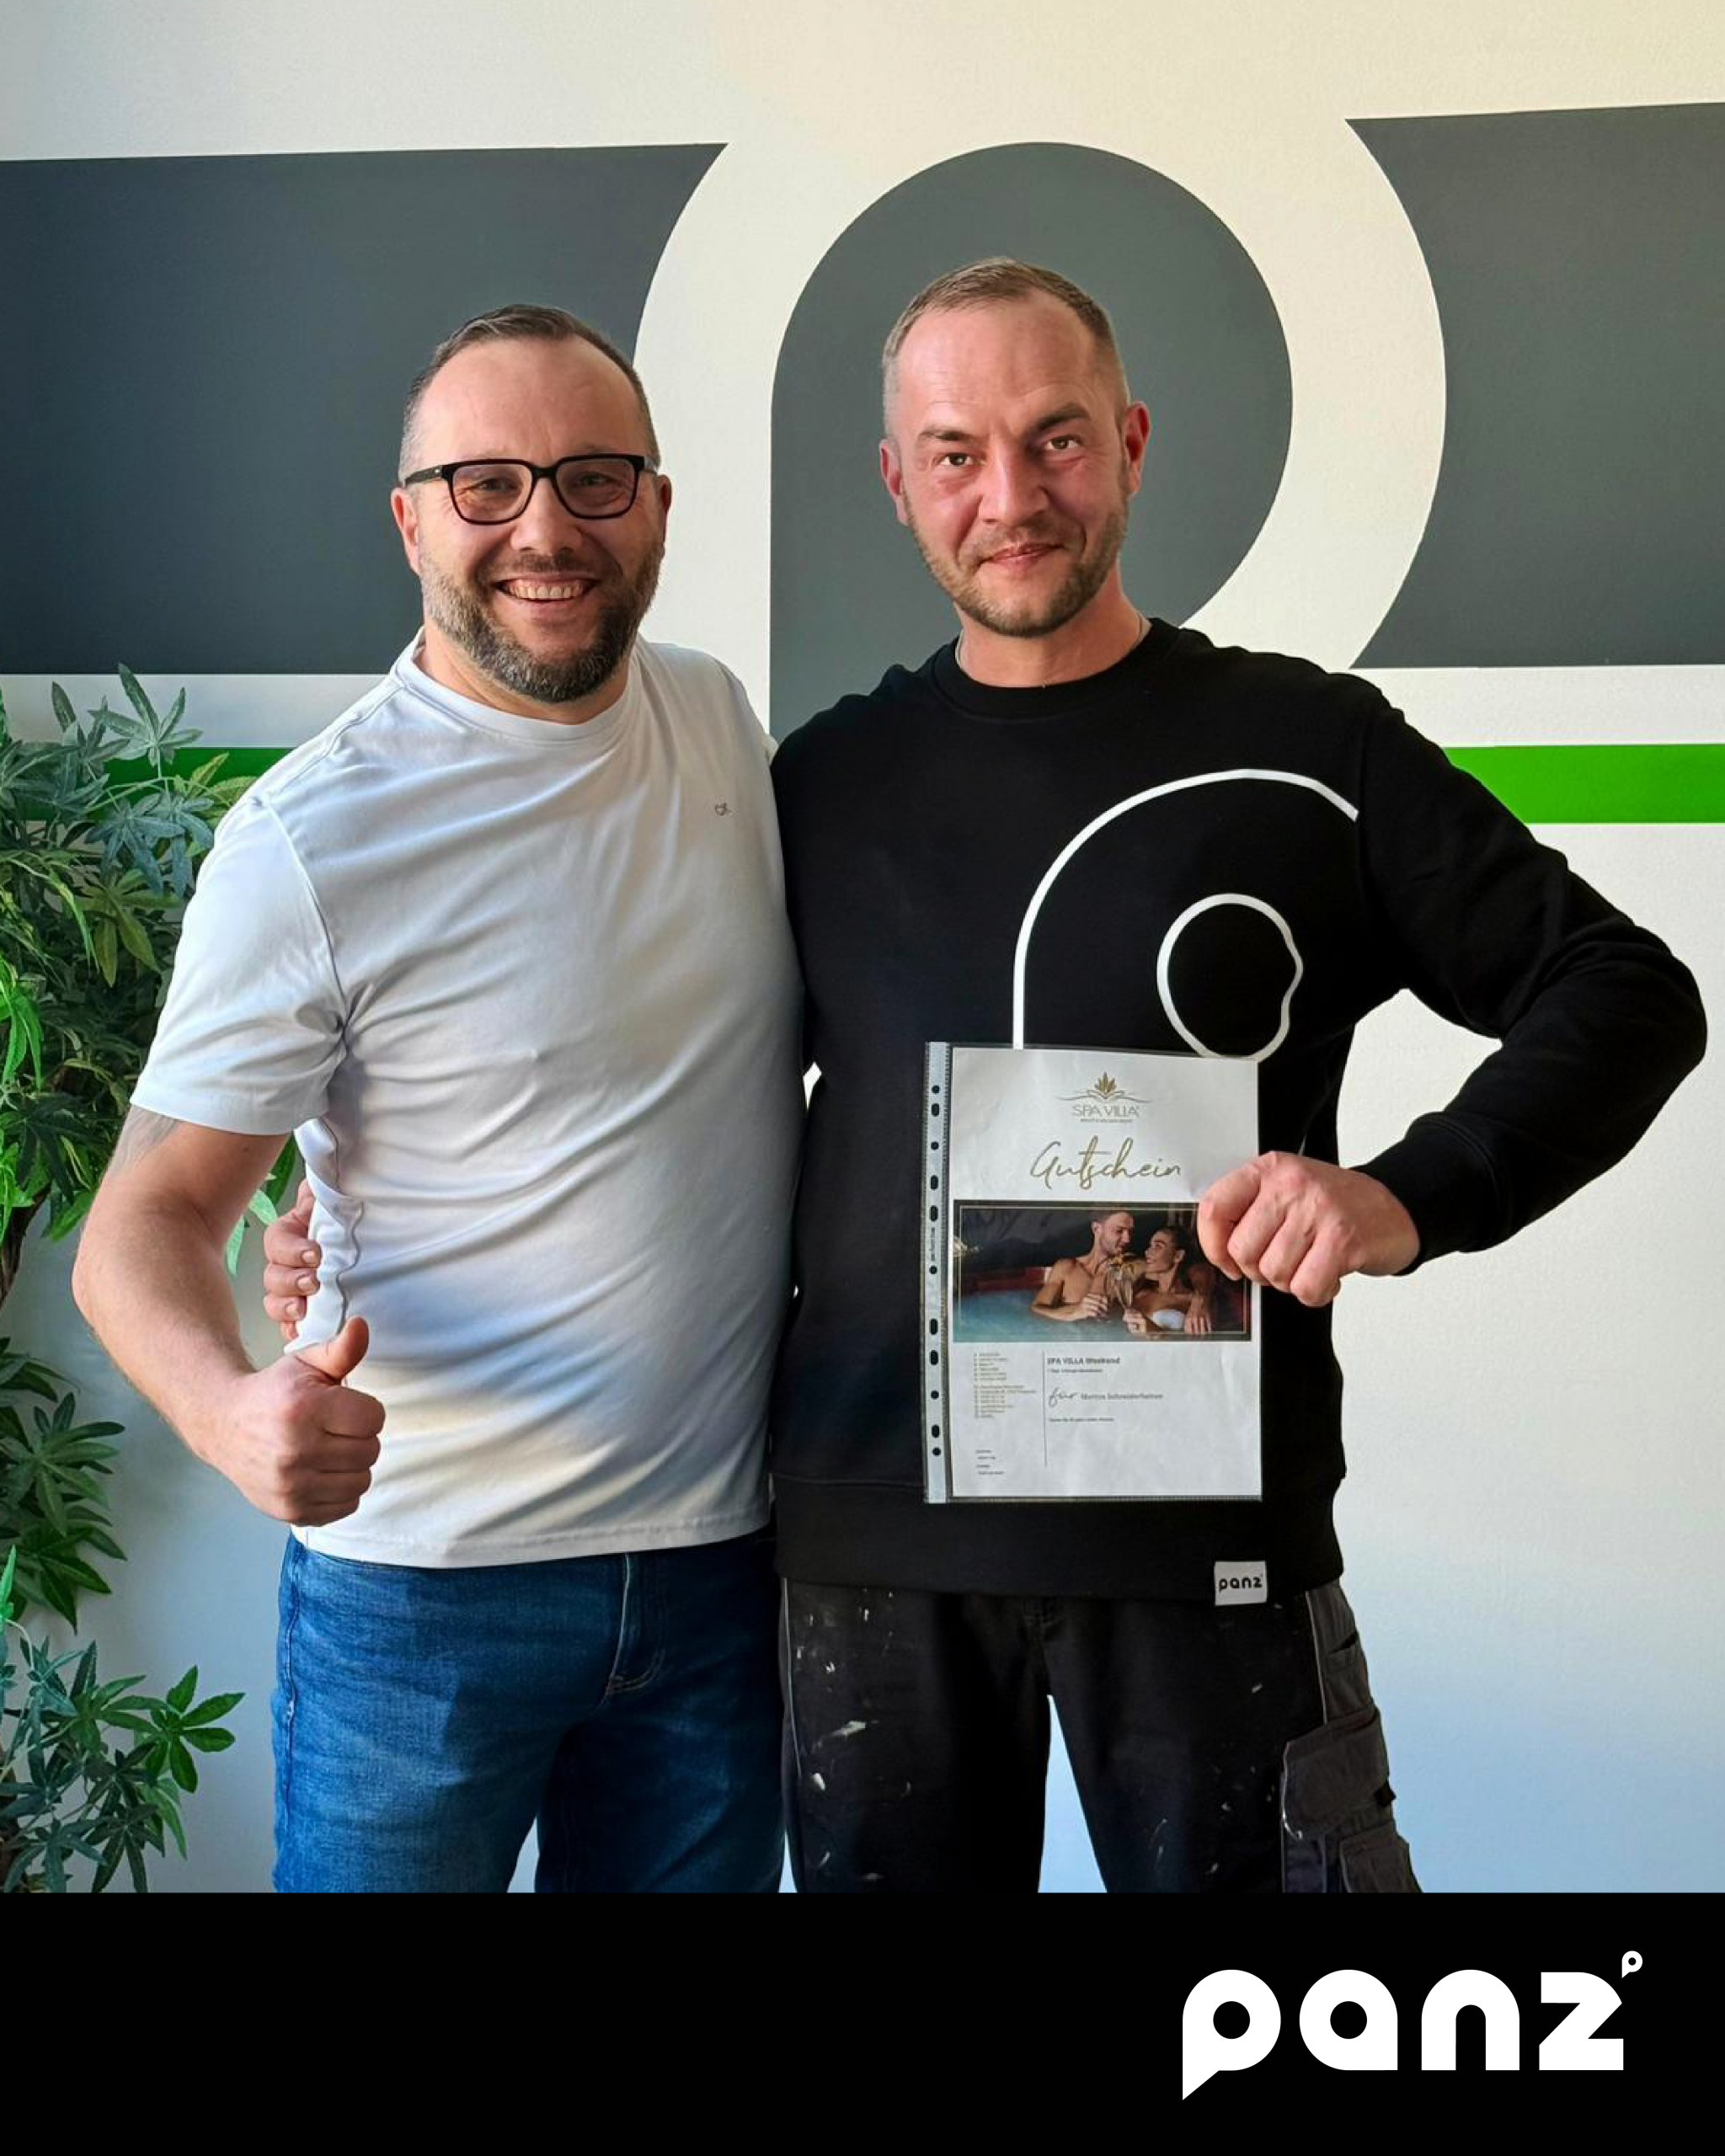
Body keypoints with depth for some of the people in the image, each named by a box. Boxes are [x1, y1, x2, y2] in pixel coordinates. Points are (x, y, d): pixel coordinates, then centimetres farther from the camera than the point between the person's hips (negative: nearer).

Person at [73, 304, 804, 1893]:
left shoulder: (718, 721, 2)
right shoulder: (312, 841, -15)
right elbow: (148, 1221, -12)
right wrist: (231, 1407, -31)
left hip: (719, 1559, 5)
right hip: (426, 1581, -4)